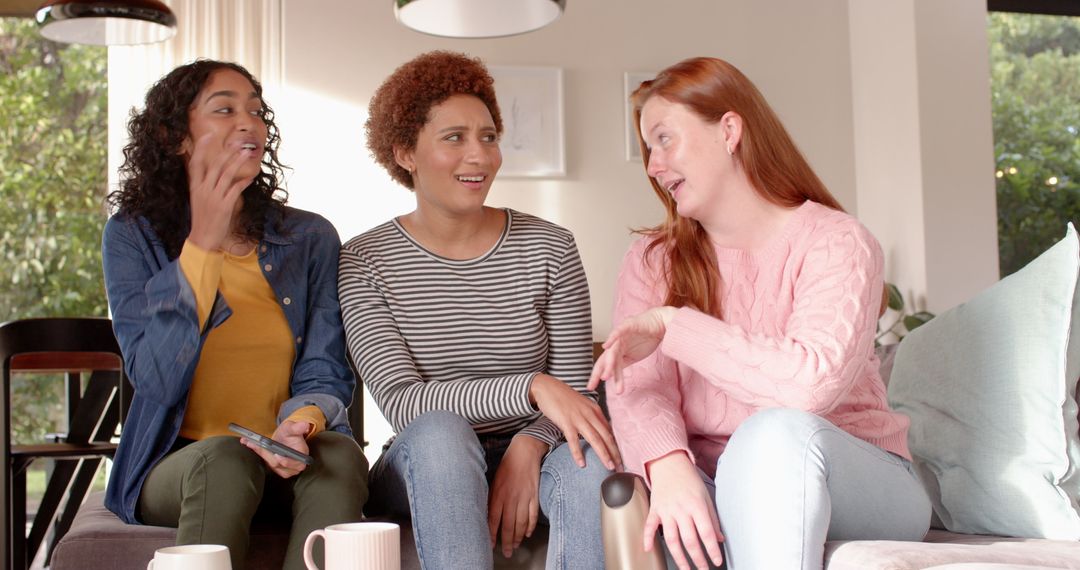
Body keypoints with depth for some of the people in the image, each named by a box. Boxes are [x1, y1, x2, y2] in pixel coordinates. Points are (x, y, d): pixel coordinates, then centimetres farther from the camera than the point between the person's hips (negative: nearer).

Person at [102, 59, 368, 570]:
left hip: (287, 468, 2)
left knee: (339, 454, -31)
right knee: (224, 461, -35)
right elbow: (157, 380, -12)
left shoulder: (310, 239, 6)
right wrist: (203, 243, -17)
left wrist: (302, 422, -24)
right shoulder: (132, 237, 0)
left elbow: (324, 374, 2)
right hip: (175, 466, -2)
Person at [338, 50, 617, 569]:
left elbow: (573, 388, 0)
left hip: (522, 458, 1)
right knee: (440, 430, -33)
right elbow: (401, 402, -14)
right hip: (425, 470, 0)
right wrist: (532, 387, -28)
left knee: (591, 461, -31)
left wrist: (529, 445, -23)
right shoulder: (364, 262, -3)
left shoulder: (549, 248, 1)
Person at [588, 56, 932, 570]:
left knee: (775, 433, -37)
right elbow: (638, 389, -9)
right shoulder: (651, 260, 7)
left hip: (853, 480, -2)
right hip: (706, 483, 3)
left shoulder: (835, 243, -8)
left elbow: (812, 382, -27)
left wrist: (672, 324, -20)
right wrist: (669, 466, -31)